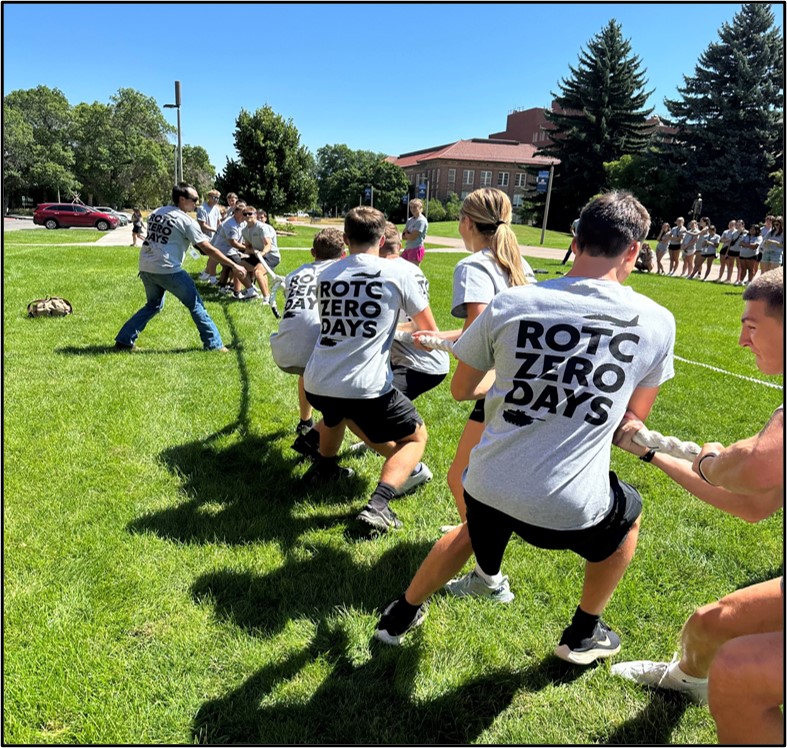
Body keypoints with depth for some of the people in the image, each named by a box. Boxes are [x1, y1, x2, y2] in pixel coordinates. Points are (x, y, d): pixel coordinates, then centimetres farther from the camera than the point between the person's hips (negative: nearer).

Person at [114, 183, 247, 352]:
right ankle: (213, 344, 5)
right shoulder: (186, 221, -5)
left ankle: (124, 341, 23)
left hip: (145, 268, 7)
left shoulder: (155, 212, 16)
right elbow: (208, 249, -6)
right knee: (195, 304, 4)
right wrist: (234, 265, -3)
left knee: (153, 305, 25)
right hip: (167, 270, -7)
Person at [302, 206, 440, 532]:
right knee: (416, 436, 18)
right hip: (366, 389, -5)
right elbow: (431, 331, 9)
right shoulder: (396, 272, 0)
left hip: (316, 386, 6)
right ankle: (377, 506, 1)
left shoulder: (326, 274, 13)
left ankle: (323, 468, 51)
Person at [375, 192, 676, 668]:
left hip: (488, 489, 2)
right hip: (571, 509, -1)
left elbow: (462, 389, 7)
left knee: (473, 530, 38)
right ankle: (584, 635, 47)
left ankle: (402, 616, 52)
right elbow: (638, 411, 11)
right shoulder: (657, 322, -5)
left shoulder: (509, 303, -6)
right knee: (629, 516, 34)